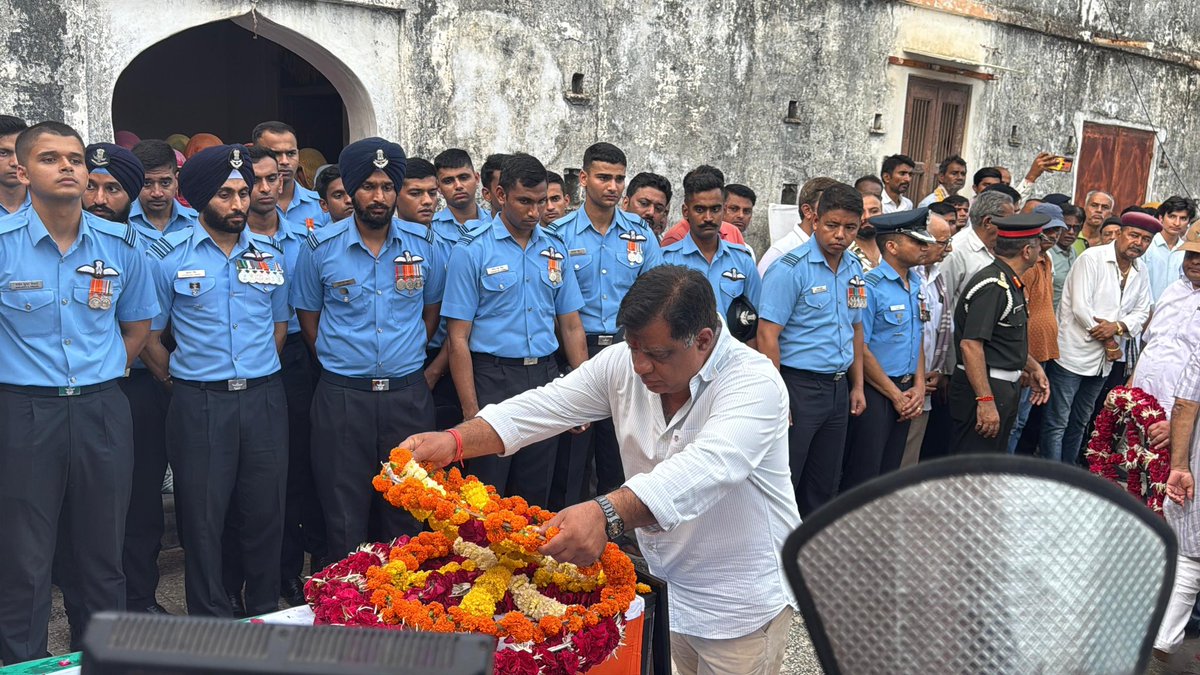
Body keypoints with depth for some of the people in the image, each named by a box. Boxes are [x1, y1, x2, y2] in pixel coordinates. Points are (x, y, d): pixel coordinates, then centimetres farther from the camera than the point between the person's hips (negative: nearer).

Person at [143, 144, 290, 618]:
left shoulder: (271, 256, 8)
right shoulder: (168, 257, -1)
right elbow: (149, 335, 3)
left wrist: (257, 378, 13)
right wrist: (182, 385, 4)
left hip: (264, 400, 3)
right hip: (199, 406, -2)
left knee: (265, 513, 8)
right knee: (202, 518, 5)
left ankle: (266, 616, 24)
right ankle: (212, 626, 19)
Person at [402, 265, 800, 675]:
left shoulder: (755, 383, -26)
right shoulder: (623, 363, -6)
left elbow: (706, 468, -42)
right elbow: (544, 407, -10)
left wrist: (608, 515, -57)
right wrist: (453, 441, -27)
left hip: (741, 606, -5)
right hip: (665, 584, 5)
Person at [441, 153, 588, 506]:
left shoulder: (556, 249, 9)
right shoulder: (472, 251, -6)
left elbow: (572, 326, 12)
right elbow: (458, 338, -7)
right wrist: (471, 411, -13)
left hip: (545, 378, 4)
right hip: (493, 380, -4)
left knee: (535, 496, 14)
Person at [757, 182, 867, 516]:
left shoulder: (855, 270, 9)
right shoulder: (791, 269, -13)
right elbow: (768, 335, -17)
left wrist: (857, 386, 15)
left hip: (838, 388, 7)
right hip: (798, 386, -7)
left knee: (825, 485, 15)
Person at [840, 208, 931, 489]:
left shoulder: (916, 283, 9)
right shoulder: (871, 286, -16)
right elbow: (860, 348, -17)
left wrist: (919, 387, 4)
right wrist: (897, 396, -11)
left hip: (905, 392, 8)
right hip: (875, 391, -7)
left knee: (890, 473, 16)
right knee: (862, 476, -1)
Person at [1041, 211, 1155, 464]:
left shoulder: (1140, 272, 8)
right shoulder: (1092, 258, -12)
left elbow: (1141, 313, 7)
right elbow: (1080, 308, -19)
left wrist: (1118, 327, -15)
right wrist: (1108, 343, -11)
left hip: (1102, 360, 7)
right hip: (1073, 355, -7)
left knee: (1079, 423, 18)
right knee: (1057, 423, -3)